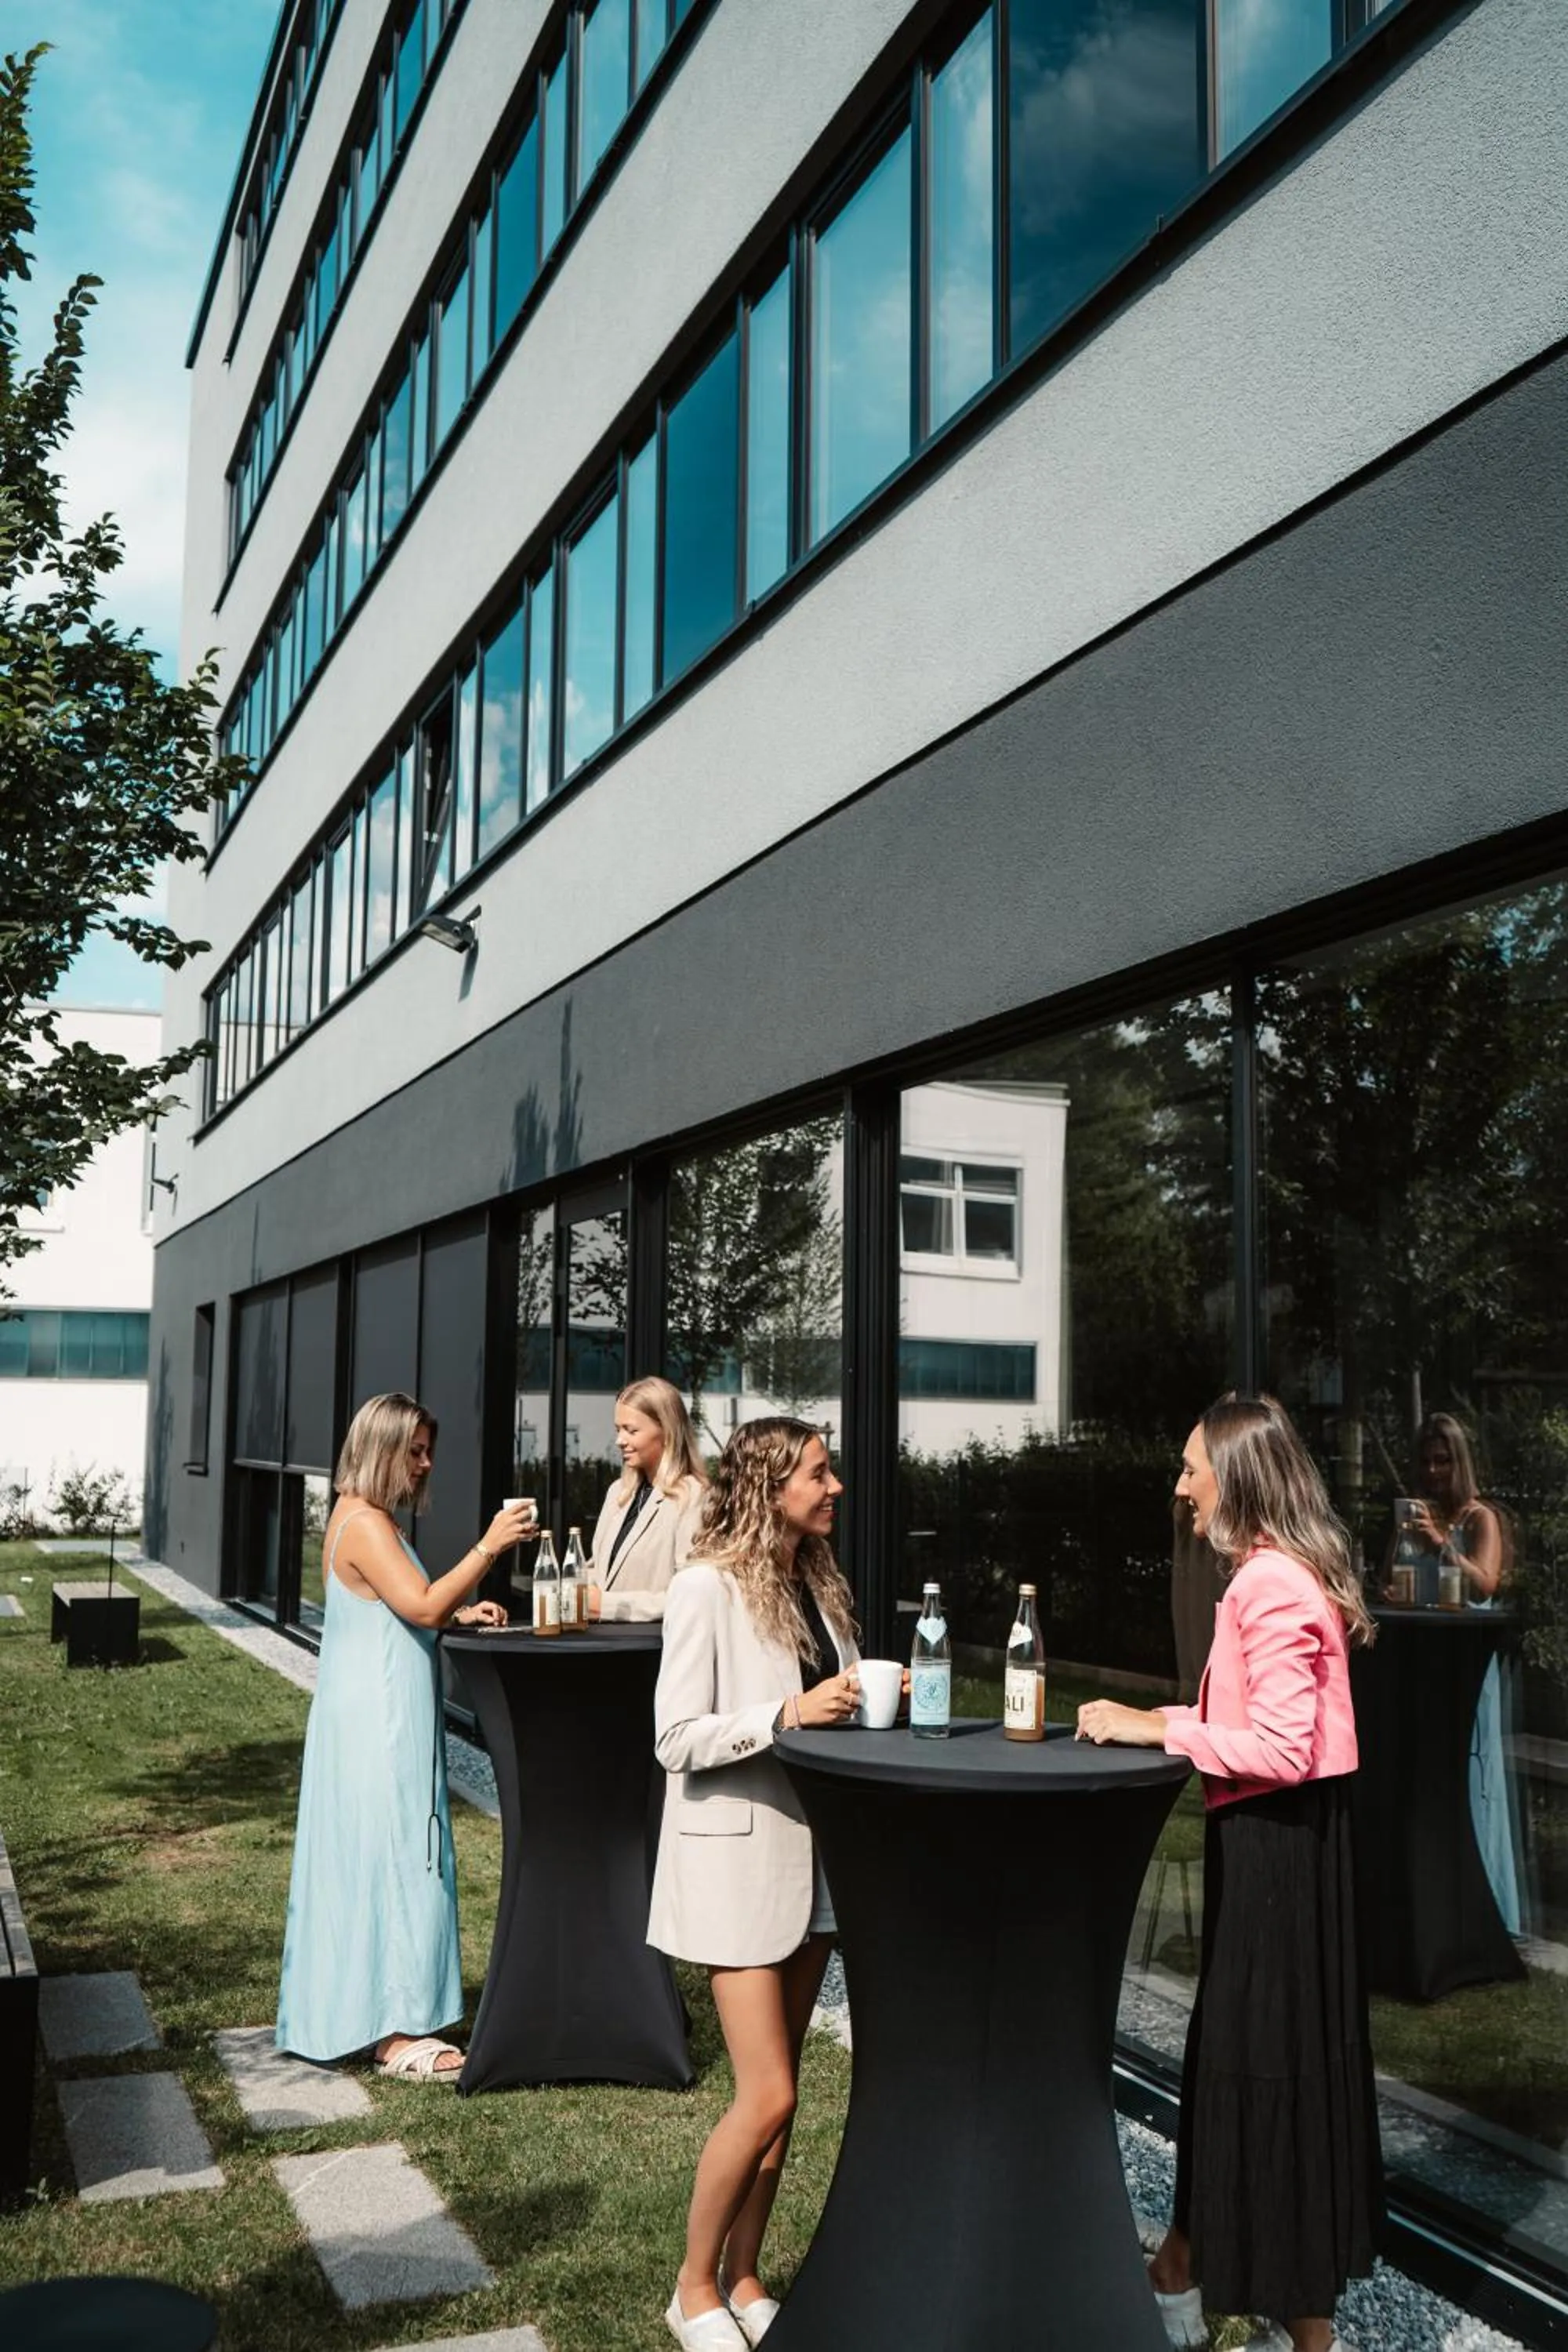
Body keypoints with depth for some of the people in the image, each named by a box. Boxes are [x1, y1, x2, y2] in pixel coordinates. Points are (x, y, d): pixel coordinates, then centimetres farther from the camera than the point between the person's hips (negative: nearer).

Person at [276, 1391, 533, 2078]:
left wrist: (460, 1614, 7)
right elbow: (421, 1606, -27)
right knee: (390, 1860, -6)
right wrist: (489, 1546, -27)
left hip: (379, 1719, 10)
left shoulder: (365, 1519, 14)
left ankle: (364, 2011, 25)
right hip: (379, 1725, -10)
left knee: (370, 1860, 15)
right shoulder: (365, 1524, -18)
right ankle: (394, 2033, 0)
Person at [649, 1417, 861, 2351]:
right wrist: (788, 1713, -26)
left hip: (813, 1852, 7)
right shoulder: (709, 1587, -15)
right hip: (738, 1855, -7)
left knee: (777, 2094, 13)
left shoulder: (819, 1585, 7)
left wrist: (865, 1703, -2)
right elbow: (678, 1739, -17)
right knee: (767, 2097, -5)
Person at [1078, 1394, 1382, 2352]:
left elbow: (1282, 1747, -25)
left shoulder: (1272, 1584, -21)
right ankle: (1184, 2272, 31)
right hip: (1282, 1836, 10)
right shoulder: (1285, 1573, 11)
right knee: (1232, 2049, 17)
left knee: (1270, 2057, 2)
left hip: (1276, 1841, -10)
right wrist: (1157, 1724, 5)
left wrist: (1159, 1726, -19)